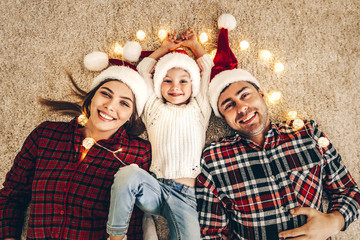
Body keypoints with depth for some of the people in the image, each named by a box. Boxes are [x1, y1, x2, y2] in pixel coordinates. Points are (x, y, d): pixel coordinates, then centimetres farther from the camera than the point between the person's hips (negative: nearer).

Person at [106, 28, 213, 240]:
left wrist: (194, 44, 35)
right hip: (156, 188, 0)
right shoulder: (154, 108, 15)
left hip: (185, 195, 0)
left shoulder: (199, 109, 15)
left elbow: (207, 68, 23)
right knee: (129, 173, -32)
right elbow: (143, 69, 23)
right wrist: (165, 48, 33)